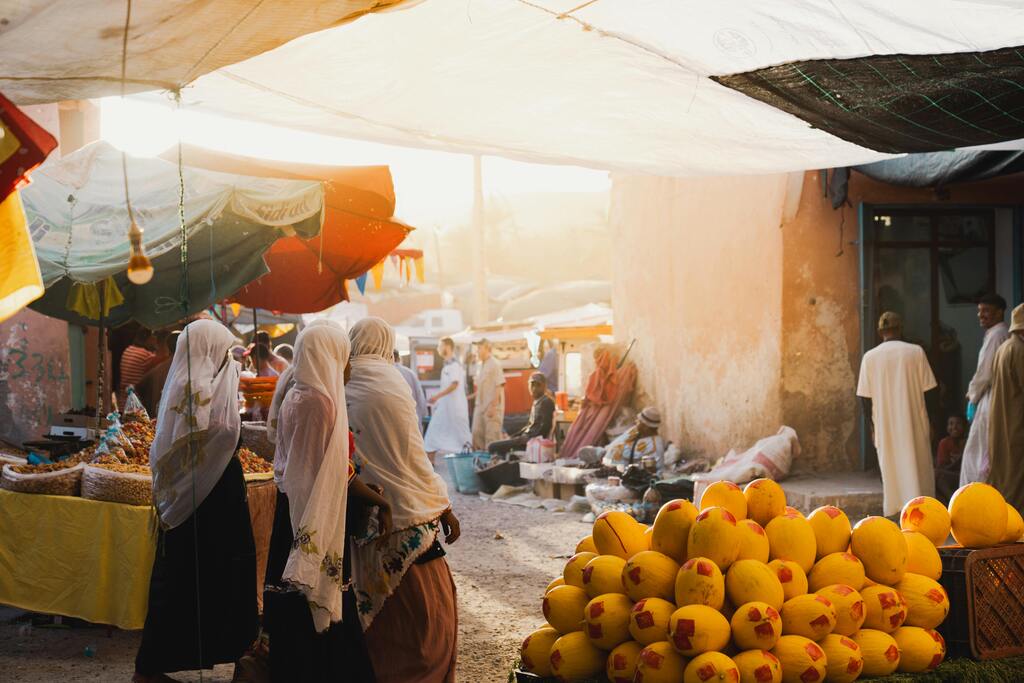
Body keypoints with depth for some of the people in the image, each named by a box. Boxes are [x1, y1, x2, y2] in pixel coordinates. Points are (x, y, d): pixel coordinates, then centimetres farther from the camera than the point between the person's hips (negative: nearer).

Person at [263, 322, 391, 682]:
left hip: (295, 512, 9)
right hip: (319, 519, -9)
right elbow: (339, 473, -18)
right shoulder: (319, 401, -19)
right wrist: (382, 503, -7)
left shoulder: (294, 395, 10)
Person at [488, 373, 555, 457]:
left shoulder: (546, 402, -11)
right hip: (527, 437, 10)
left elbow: (545, 427, -19)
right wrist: (514, 436, 12)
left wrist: (526, 439, -19)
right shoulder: (536, 402, 17)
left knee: (492, 446, -15)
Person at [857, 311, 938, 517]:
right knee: (918, 473, 7)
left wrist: (873, 425, 10)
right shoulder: (916, 352, -6)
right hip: (915, 425, -1)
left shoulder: (870, 357, -3)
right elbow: (930, 391, -5)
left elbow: (866, 399, -1)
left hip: (886, 428, 1)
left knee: (892, 475, 9)